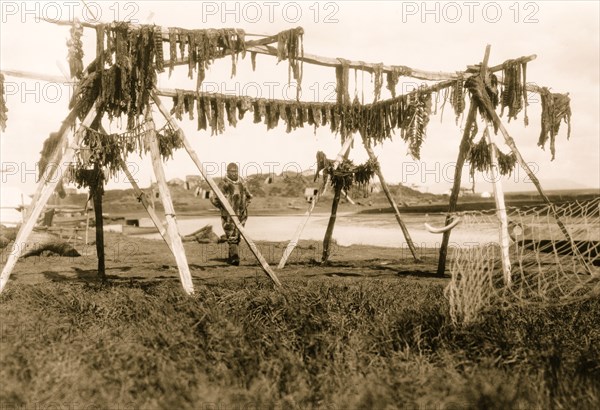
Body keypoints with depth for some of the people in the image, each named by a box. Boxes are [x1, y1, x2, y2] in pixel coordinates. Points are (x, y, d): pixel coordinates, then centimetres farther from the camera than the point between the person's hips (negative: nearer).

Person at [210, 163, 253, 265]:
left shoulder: (242, 183, 7)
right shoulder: (224, 184, -9)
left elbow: (249, 196, 24)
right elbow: (214, 199, -9)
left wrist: (245, 206, 12)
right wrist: (224, 208, -3)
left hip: (241, 215, 5)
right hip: (229, 215, -5)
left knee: (236, 237, 10)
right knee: (231, 236, -12)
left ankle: (231, 257, 23)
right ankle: (235, 257, -15)